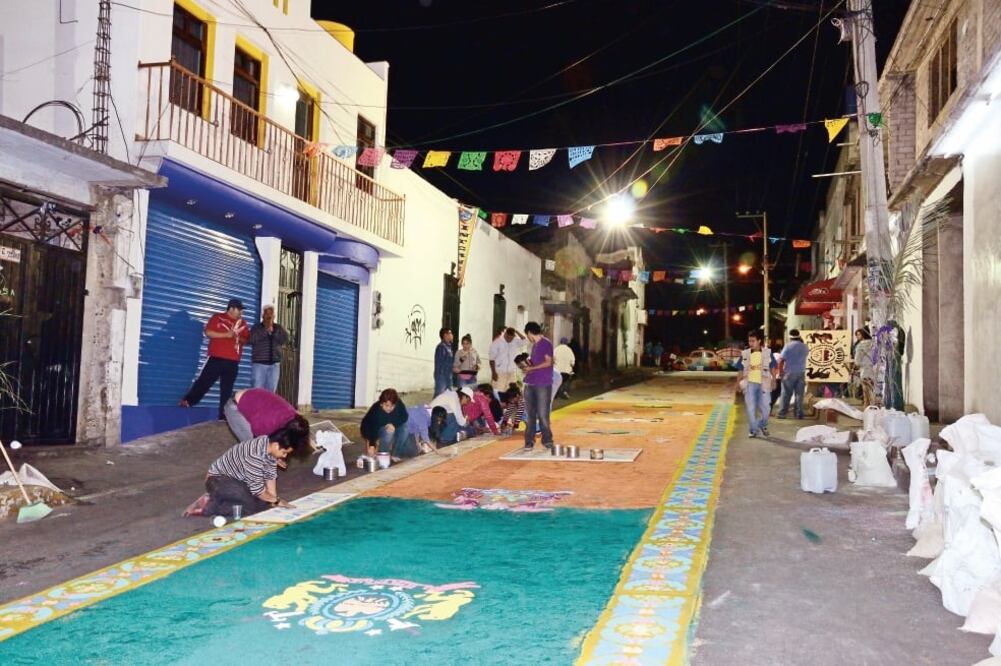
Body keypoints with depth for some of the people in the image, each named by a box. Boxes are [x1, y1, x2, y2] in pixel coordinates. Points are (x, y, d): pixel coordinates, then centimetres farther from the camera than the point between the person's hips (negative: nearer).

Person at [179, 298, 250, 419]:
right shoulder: (217, 317, 2)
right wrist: (226, 334, -15)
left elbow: (247, 340, 15)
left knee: (227, 390, 4)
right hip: (216, 358, -4)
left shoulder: (242, 323, 14)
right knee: (204, 381, -3)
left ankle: (224, 415, 5)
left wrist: (239, 339, -7)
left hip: (233, 362, 4)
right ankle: (187, 401, 13)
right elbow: (208, 332, -8)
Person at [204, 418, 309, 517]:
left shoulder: (270, 444, -9)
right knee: (250, 506, -26)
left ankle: (220, 499, 2)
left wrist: (273, 499, -9)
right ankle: (211, 505, -11)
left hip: (238, 480, 9)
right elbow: (257, 489, -28)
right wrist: (277, 500, -16)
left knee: (264, 502, -5)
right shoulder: (255, 455, -35)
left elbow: (271, 476, -2)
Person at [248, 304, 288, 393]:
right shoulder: (256, 327, 4)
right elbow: (251, 340, -13)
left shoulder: (278, 328, 12)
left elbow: (285, 339, -3)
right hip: (259, 363, -3)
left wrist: (273, 331, -11)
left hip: (274, 364, 3)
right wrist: (266, 330, -16)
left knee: (271, 391, 3)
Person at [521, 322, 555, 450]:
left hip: (543, 385, -7)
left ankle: (547, 440, 7)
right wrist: (527, 366, 9)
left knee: (542, 414, -5)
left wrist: (531, 368, -7)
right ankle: (529, 441, 8)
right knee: (530, 414, 5)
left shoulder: (546, 344, -5)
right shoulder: (534, 345, 19)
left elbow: (548, 362, -11)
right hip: (530, 384, 7)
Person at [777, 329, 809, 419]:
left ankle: (782, 413, 3)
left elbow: (781, 361, -13)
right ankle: (799, 414, 9)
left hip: (789, 373, -3)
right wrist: (802, 342, 19)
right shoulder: (805, 347, 4)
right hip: (801, 373, 3)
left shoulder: (788, 346, -8)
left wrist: (780, 372, -3)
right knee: (799, 394, 7)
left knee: (786, 394, 2)